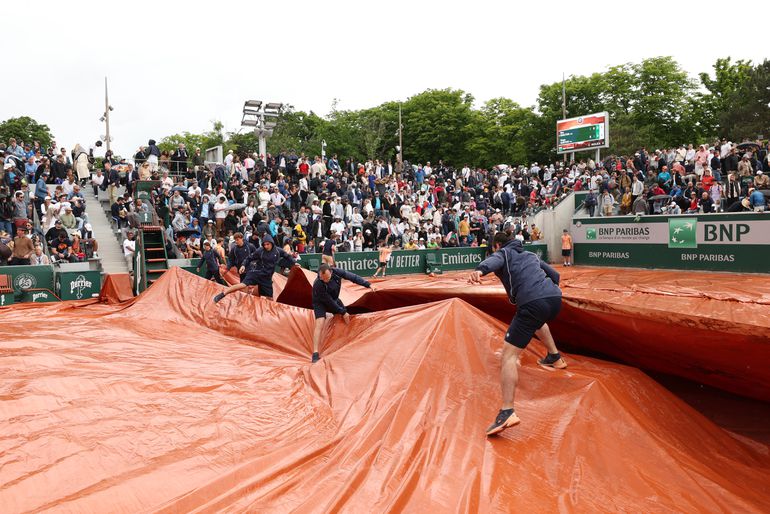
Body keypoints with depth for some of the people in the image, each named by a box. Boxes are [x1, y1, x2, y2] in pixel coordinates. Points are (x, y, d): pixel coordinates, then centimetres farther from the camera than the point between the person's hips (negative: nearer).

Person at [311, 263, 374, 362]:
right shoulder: (318, 285, -38)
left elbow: (352, 277, -16)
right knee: (319, 324, -24)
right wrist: (343, 312, -22)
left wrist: (368, 284, -16)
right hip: (320, 303, -6)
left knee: (348, 317, 13)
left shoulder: (336, 272, -28)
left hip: (334, 299, 6)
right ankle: (315, 354, -25)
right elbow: (329, 301, -29)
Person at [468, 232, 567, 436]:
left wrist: (480, 270, -37)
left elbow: (493, 261, -14)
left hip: (533, 303, -7)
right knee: (537, 320, 44)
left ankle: (507, 412, -22)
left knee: (509, 354, -9)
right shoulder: (530, 255, 31)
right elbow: (555, 275, 36)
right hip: (555, 298, 7)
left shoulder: (502, 253, 12)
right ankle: (555, 357, 53)